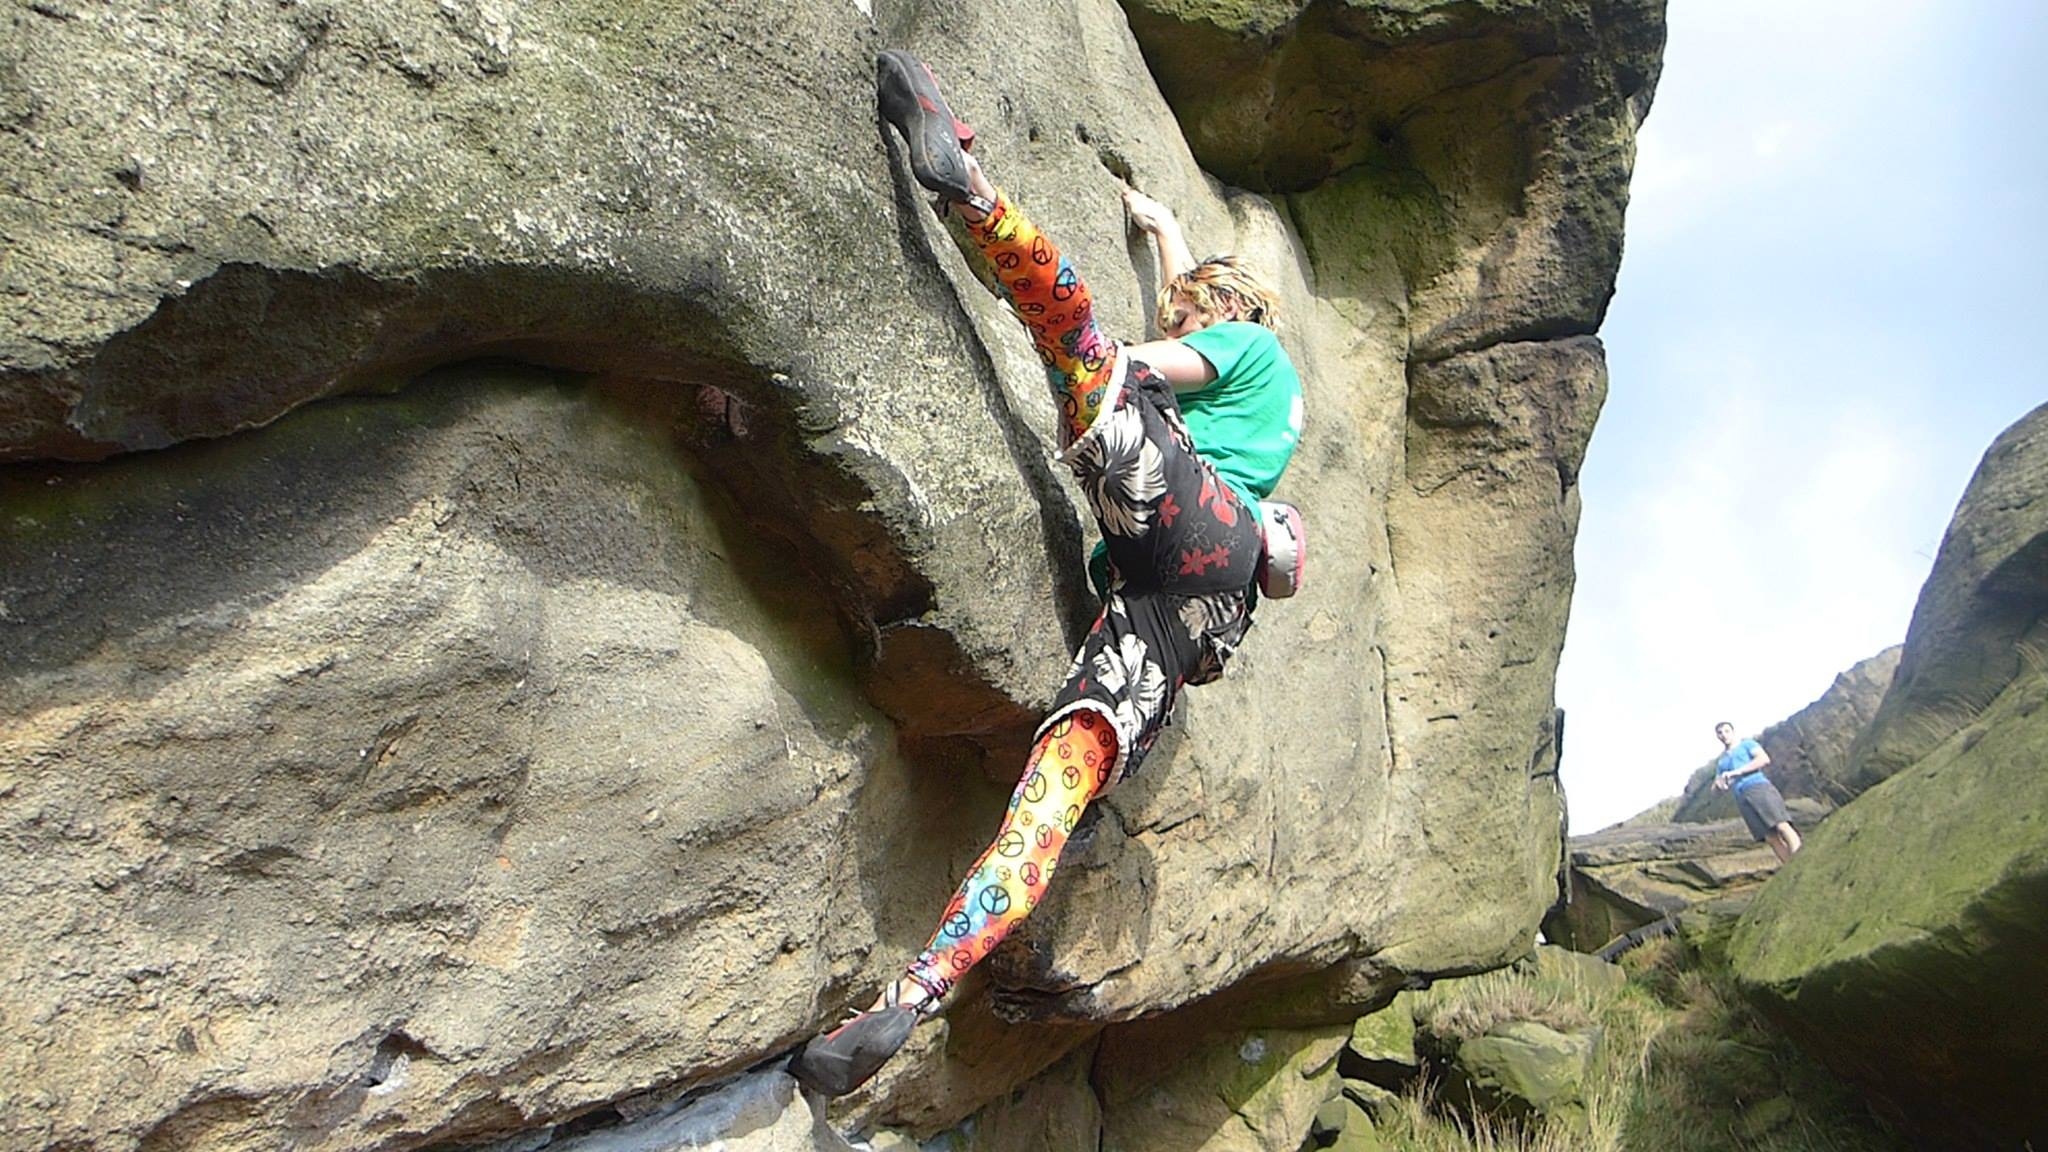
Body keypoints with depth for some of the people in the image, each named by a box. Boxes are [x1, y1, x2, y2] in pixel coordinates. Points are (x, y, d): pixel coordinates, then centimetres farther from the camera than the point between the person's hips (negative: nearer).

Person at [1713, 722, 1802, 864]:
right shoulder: (1720, 762, 31)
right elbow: (1716, 788, 27)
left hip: (1760, 788, -4)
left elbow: (1764, 759, -1)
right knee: (1770, 837, -9)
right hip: (1742, 798, 4)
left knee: (1781, 826, -21)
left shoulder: (1747, 745, 18)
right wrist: (1719, 784, 1)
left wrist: (1737, 772, -6)